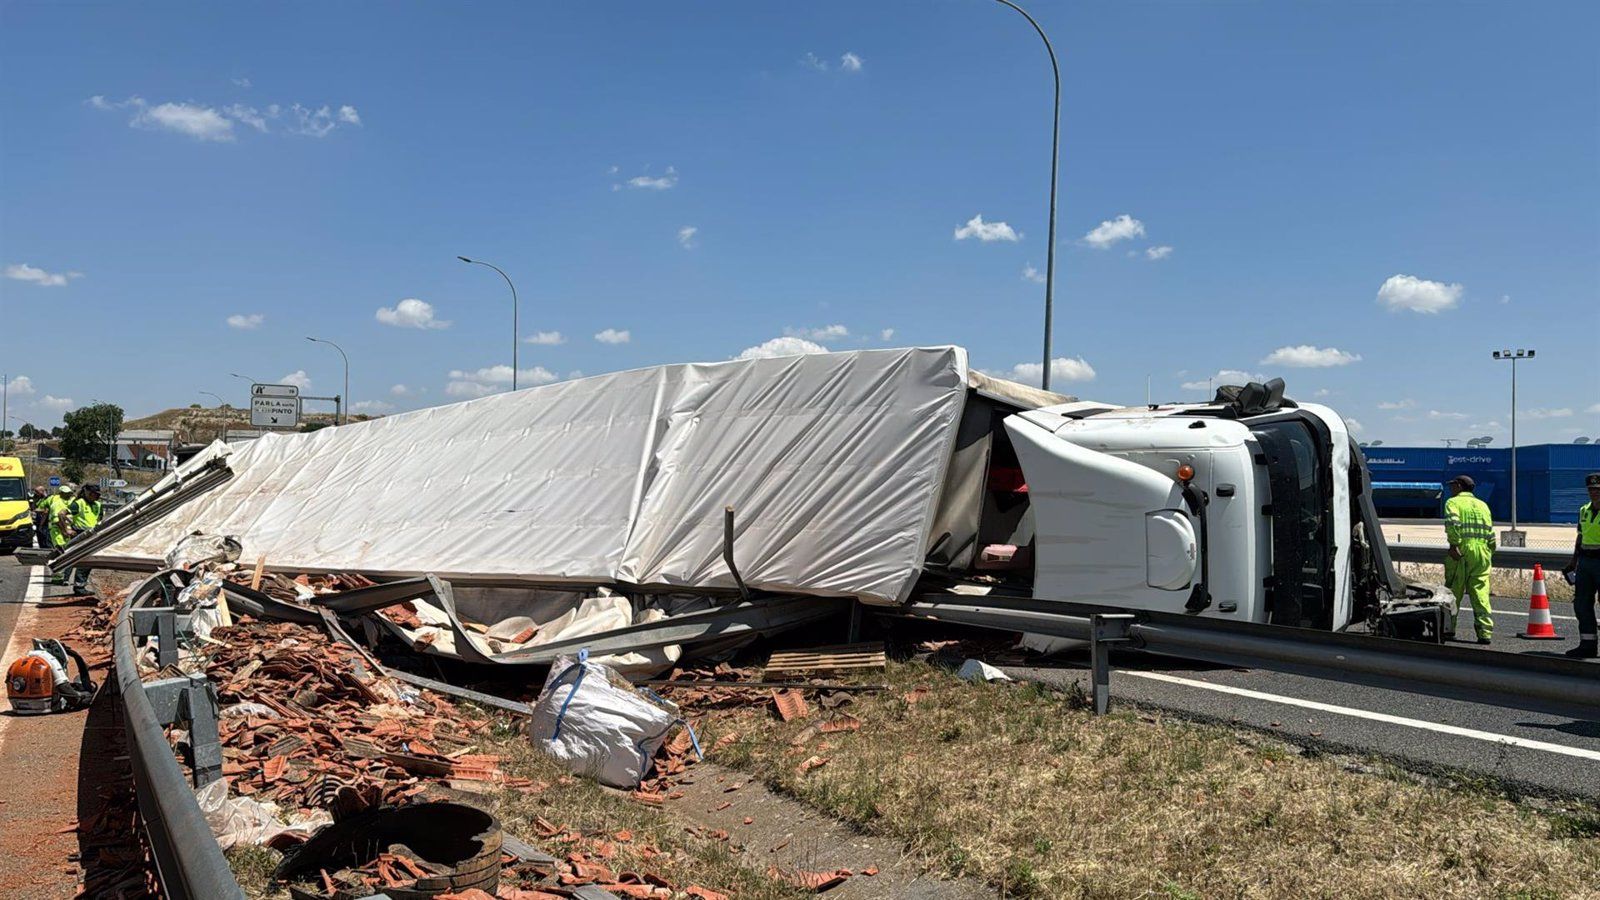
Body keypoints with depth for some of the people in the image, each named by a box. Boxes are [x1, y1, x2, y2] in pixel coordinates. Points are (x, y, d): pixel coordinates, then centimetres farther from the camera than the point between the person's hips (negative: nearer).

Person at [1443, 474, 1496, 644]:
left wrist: (1454, 545, -21)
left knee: (1453, 591, 4)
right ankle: (1485, 631, -8)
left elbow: (1452, 524, -16)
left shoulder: (1453, 502, 4)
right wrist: (1490, 553, 18)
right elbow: (1491, 533, 14)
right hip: (1482, 552, 4)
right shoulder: (1482, 505, 20)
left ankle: (1448, 628, 9)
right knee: (1481, 592, 0)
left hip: (1461, 551, -4)